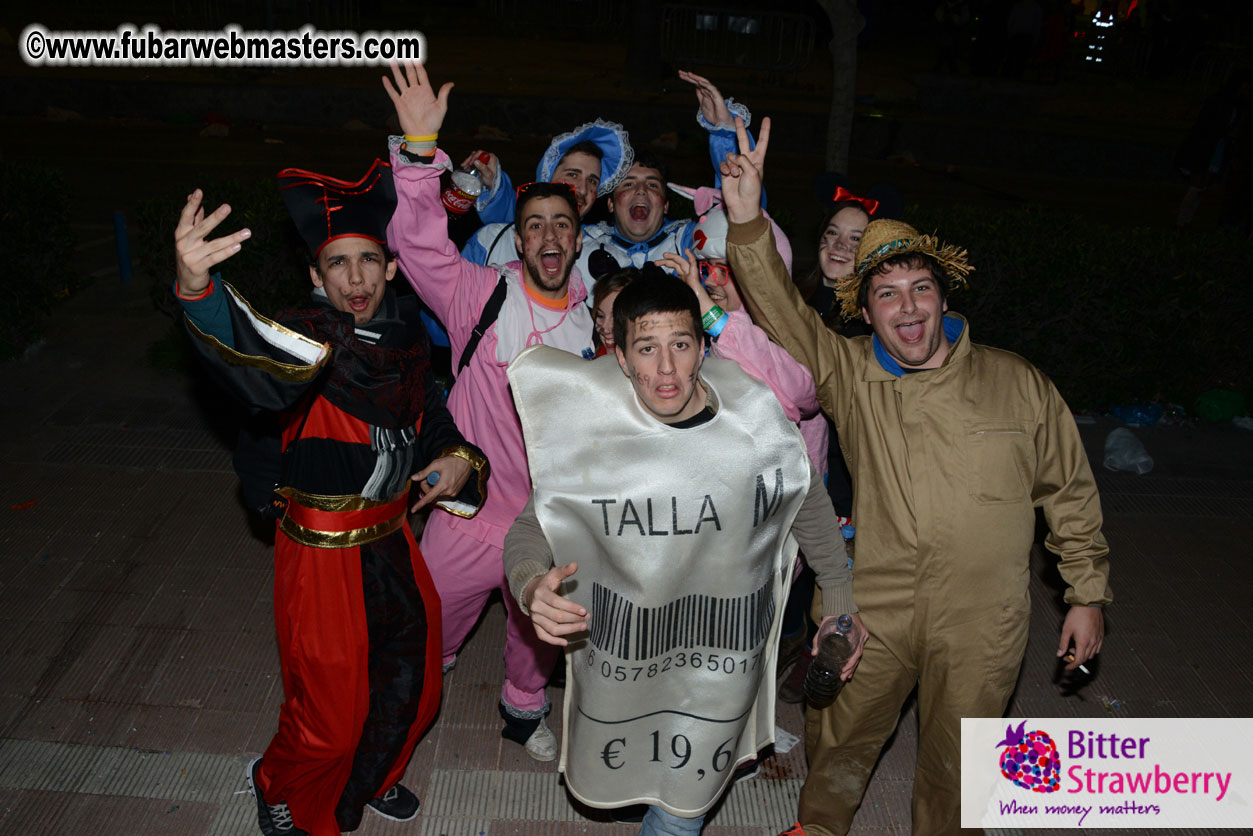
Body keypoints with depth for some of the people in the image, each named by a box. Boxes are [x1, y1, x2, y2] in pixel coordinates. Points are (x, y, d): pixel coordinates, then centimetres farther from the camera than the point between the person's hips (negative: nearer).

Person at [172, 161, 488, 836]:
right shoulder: (313, 334, -19)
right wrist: (198, 291, -64)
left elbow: (429, 413, 17)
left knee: (412, 686, 22)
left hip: (392, 539, 6)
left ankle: (370, 777, 53)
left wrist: (457, 457, -4)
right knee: (331, 712, 8)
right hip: (324, 554, -6)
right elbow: (259, 357, -44)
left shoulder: (405, 331, 0)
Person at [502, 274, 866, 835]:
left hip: (722, 659, 0)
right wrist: (532, 585, -30)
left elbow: (809, 505, 3)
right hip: (620, 657, 0)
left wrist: (841, 600, 8)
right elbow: (531, 527, -8)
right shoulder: (587, 431, -17)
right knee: (606, 777, 23)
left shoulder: (757, 421, -14)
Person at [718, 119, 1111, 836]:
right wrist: (748, 220, -29)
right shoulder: (849, 374, -5)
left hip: (981, 627, 0)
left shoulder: (1020, 385, -4)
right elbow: (779, 310, -15)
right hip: (871, 613, 1)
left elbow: (1070, 493, 4)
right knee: (838, 743, 19)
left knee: (955, 768, 19)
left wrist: (1088, 595, 6)